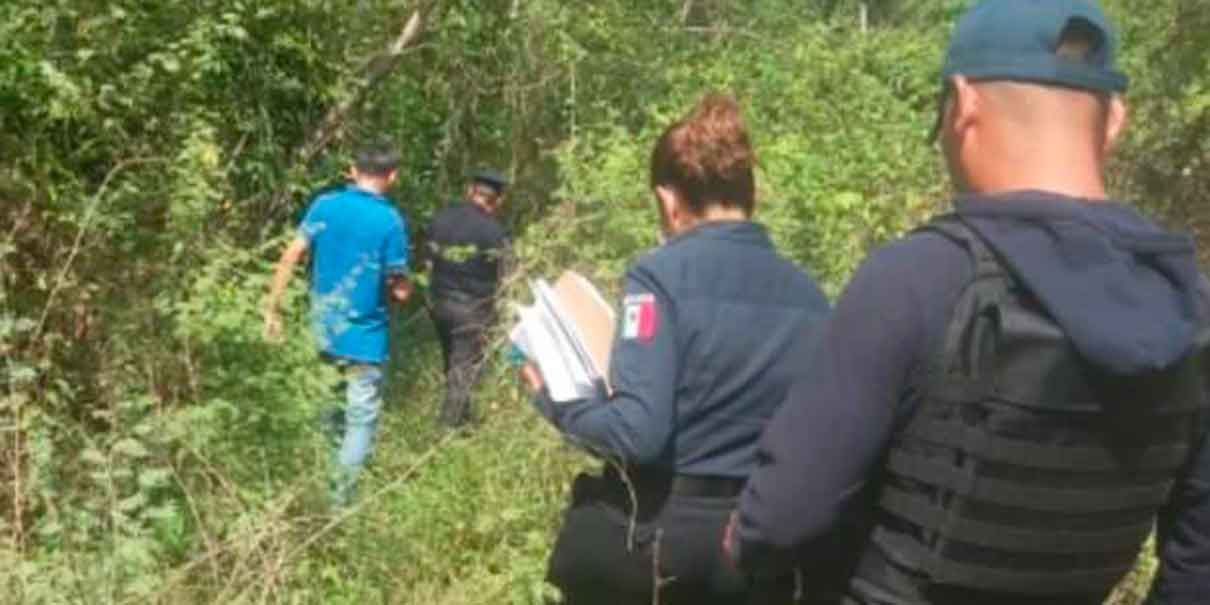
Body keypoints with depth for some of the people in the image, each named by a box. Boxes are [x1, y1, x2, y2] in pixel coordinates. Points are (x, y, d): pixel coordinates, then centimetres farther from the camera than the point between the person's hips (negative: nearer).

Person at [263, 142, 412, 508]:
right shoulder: (390, 220, -15)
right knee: (362, 417, 7)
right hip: (364, 332, -5)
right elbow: (400, 290, -11)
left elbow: (290, 257, -4)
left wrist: (272, 308, 3)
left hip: (324, 327, 5)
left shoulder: (325, 204, -2)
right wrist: (404, 288, 12)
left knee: (338, 401, 27)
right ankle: (341, 498, 12)